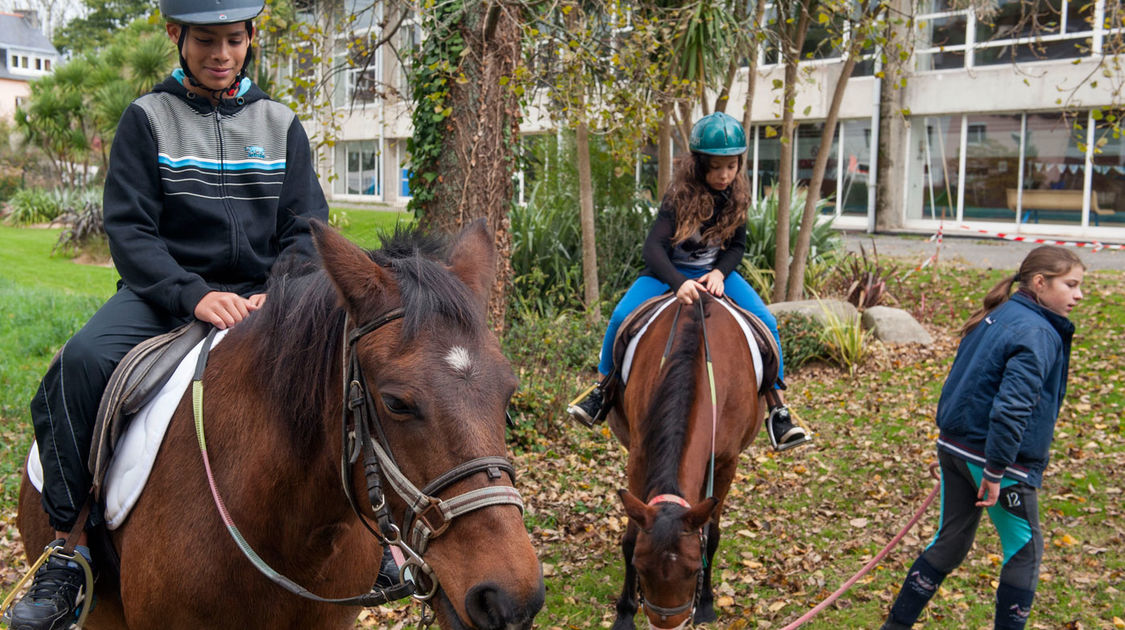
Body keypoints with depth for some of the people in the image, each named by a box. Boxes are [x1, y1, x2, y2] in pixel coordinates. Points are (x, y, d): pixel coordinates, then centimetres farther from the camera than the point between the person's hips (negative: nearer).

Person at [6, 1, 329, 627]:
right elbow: (129, 229, -4)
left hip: (263, 292, 2)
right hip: (165, 289, -1)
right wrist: (194, 295, -21)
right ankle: (71, 542, -16)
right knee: (83, 360, -30)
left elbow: (307, 228, 6)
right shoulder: (147, 118, 4)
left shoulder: (281, 123, 11)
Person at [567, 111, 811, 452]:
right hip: (670, 271, -3)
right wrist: (679, 282, -43)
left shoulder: (737, 196, -6)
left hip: (716, 272, 3)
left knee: (766, 322, -17)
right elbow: (653, 247, -27)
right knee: (622, 316, -25)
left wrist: (720, 273, -20)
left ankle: (776, 409, -9)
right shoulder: (681, 196, -20)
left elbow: (737, 246, 1)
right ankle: (603, 388, 0)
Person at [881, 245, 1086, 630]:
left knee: (951, 541, 18)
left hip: (954, 446, 9)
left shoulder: (995, 317, 9)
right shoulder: (1038, 334, -18)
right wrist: (995, 471, -23)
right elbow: (1012, 407, -26)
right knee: (1025, 552, 11)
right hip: (993, 455, -8)